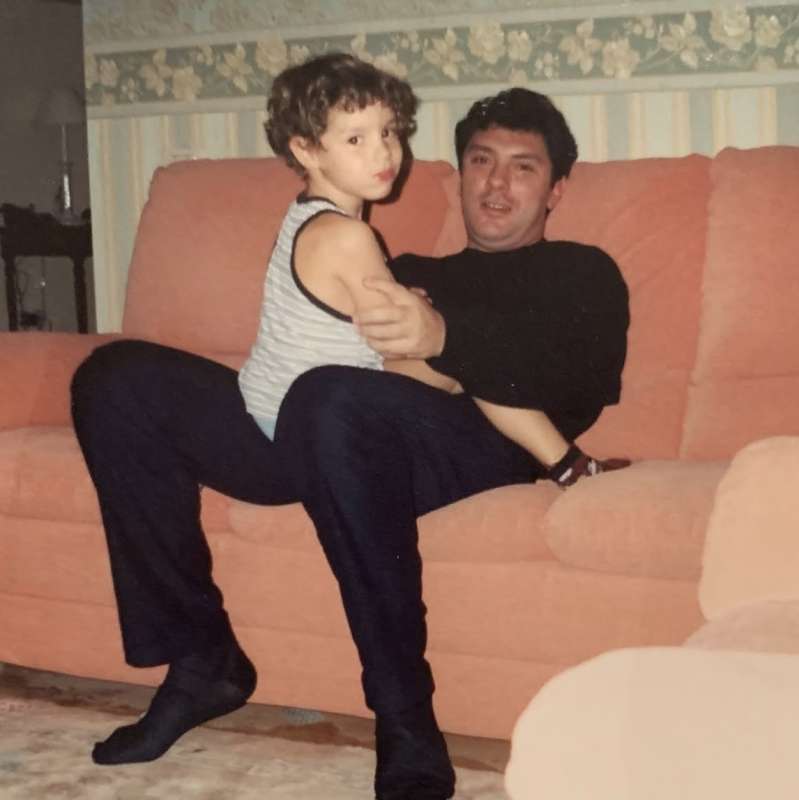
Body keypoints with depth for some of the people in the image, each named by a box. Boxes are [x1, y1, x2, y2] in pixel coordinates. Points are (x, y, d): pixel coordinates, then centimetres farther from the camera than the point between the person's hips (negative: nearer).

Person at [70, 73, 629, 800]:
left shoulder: (581, 272, 19)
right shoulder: (413, 270, 35)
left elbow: (577, 379, -5)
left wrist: (445, 336, -24)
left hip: (474, 443, -6)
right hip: (319, 436, 6)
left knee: (335, 400, -39)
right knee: (118, 378, -4)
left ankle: (406, 728, -31)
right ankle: (201, 659, -4)